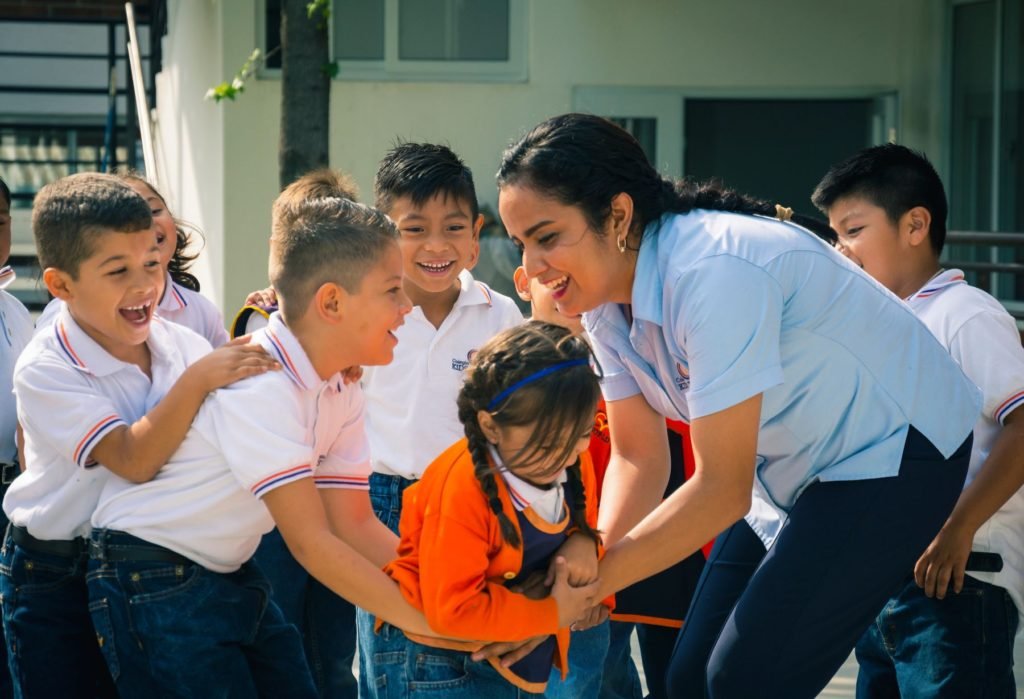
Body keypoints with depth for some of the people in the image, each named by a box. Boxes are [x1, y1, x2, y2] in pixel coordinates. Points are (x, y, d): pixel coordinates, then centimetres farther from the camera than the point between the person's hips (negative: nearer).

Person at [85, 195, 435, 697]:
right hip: (156, 580, -8)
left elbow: (355, 526, 3)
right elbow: (310, 543, -26)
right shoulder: (257, 386, -26)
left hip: (232, 575, 8)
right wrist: (432, 624, -24)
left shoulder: (342, 394, 0)